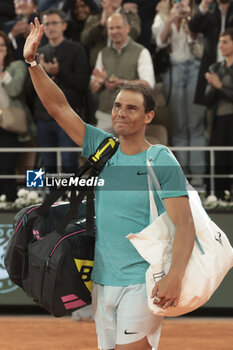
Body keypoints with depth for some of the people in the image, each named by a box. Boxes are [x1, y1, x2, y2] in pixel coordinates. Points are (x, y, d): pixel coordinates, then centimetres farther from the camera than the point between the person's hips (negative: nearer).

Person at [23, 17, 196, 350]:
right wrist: (33, 62, -6)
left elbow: (184, 224, -14)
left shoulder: (163, 163, -8)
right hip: (102, 280, 6)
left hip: (142, 281, -6)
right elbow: (58, 108, 5)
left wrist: (175, 276, -28)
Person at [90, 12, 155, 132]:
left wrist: (122, 83, -24)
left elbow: (148, 83, -11)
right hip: (105, 116, 4)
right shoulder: (103, 54, 15)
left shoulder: (141, 52, 0)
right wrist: (99, 81, -10)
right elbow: (93, 89, 14)